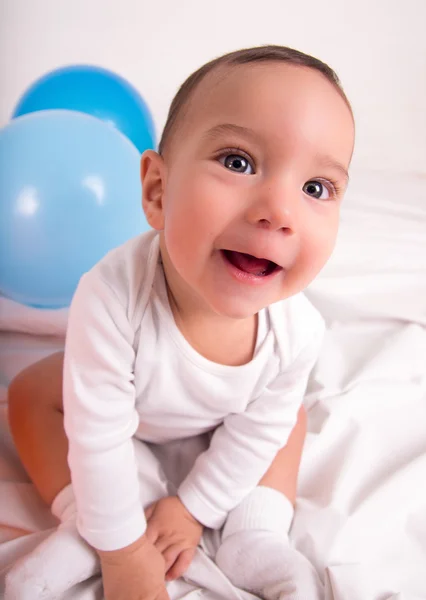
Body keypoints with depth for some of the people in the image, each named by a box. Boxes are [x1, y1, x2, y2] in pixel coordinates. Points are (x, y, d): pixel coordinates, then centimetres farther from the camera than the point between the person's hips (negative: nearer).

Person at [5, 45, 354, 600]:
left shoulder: (298, 330, -36)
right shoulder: (111, 299, -47)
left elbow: (257, 432, -20)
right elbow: (98, 436, -36)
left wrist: (194, 507, -12)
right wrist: (121, 549, -26)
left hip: (216, 421, 2)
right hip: (119, 399, -1)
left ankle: (255, 537, 2)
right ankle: (85, 530, -10)